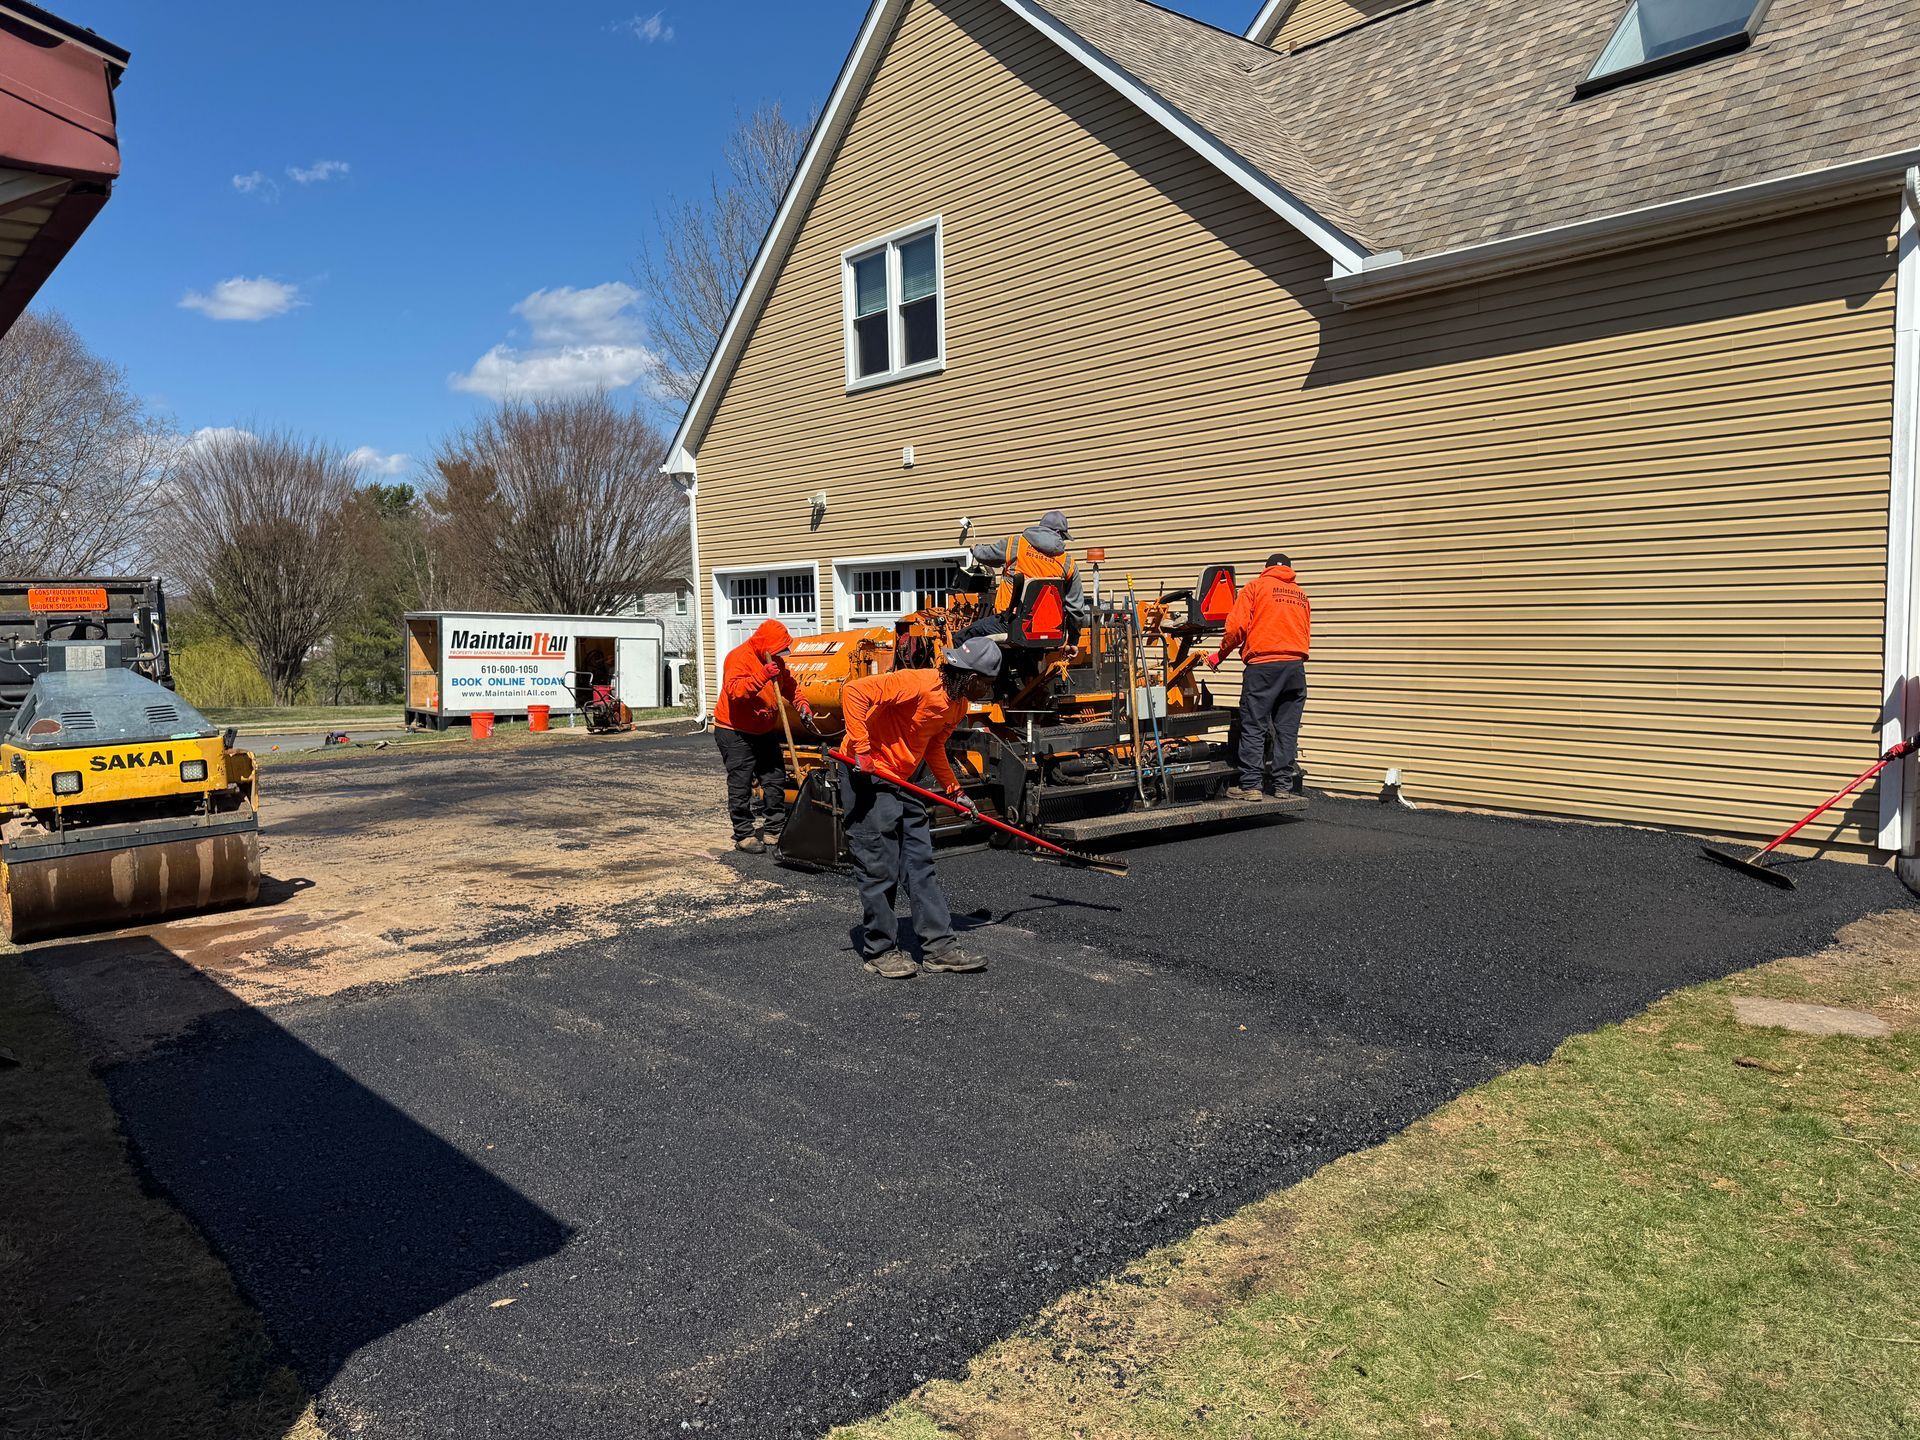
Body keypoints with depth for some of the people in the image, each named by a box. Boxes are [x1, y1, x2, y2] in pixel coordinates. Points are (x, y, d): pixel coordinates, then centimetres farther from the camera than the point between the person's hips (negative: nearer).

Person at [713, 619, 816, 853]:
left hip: (765, 731, 8)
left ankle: (775, 830, 17)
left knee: (775, 780, 8)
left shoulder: (775, 660, 6)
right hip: (735, 732, -8)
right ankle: (743, 835, 1)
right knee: (741, 785, -6)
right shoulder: (739, 658, -19)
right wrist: (762, 675, -42)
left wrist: (801, 704, 1)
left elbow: (788, 684, 19)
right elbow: (735, 691, -32)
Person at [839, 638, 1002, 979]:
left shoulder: (958, 704, 5)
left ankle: (939, 946, 12)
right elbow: (854, 692, -30)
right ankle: (880, 951, 10)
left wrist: (954, 790, 13)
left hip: (905, 779, 9)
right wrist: (861, 749, -32)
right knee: (880, 868, -3)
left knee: (920, 863, 8)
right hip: (868, 773, -9)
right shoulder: (918, 683, -24)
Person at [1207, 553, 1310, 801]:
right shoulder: (1301, 595, 20)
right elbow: (1306, 634, 17)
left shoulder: (1255, 586, 6)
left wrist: (1220, 655, 9)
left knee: (1254, 727, -2)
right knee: (1287, 729, 8)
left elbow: (1237, 625, -3)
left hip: (1263, 665, -4)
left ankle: (1250, 785, -5)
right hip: (1296, 666, 5)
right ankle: (1284, 785, 10)